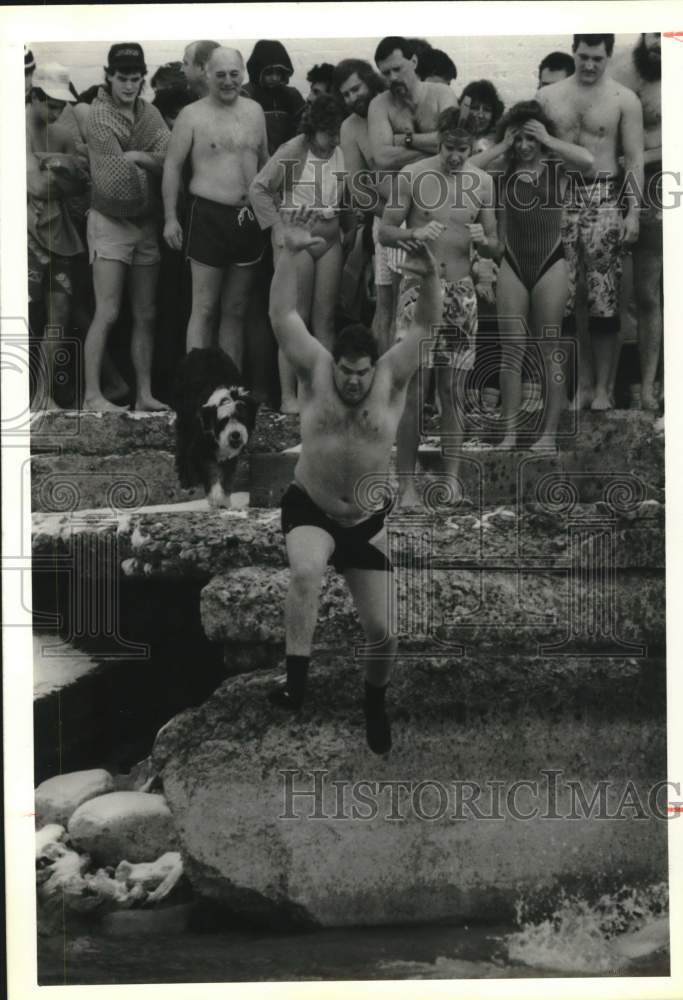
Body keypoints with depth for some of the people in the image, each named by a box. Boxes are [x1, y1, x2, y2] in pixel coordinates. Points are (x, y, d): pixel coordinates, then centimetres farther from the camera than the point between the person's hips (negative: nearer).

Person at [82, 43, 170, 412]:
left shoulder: (149, 113, 10)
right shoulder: (99, 114, -6)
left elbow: (169, 159, -5)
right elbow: (115, 176, -14)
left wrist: (134, 157, -16)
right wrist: (150, 160, -3)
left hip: (146, 222, 6)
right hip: (110, 221, -6)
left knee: (146, 316, 7)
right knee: (107, 313, -8)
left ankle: (144, 394, 14)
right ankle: (92, 395, -3)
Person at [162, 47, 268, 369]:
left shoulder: (254, 111, 11)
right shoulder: (192, 115, -3)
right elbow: (172, 166, -2)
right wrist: (170, 218, -7)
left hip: (249, 218, 5)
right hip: (209, 216, -5)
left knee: (236, 309, 11)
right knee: (204, 309, -4)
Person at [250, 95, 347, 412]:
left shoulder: (342, 152, 5)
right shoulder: (293, 151, -10)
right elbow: (258, 188, -9)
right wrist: (278, 227, -11)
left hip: (330, 239, 5)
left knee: (325, 318, 6)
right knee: (296, 318, -4)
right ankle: (288, 395, 0)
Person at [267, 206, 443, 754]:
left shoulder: (392, 379, -8)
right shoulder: (315, 372, -8)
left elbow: (425, 327, -17)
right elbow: (283, 316, -17)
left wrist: (430, 277, -35)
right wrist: (290, 254, -29)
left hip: (367, 522, 2)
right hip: (309, 509, -1)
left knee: (384, 631, 4)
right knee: (306, 572, -36)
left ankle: (375, 701, 36)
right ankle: (296, 681, -25)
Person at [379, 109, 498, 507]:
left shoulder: (482, 182, 5)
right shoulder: (413, 175, -4)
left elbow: (495, 248, 10)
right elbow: (384, 231, -2)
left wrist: (482, 239, -13)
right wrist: (414, 233, -21)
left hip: (461, 292, 3)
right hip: (419, 290, -3)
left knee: (454, 392, 4)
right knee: (413, 392, -5)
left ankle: (453, 480, 9)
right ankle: (408, 482, 1)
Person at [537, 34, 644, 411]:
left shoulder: (624, 100, 2)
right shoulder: (547, 96, 9)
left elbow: (634, 159, 0)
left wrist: (633, 212, -8)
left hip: (603, 200, -2)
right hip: (558, 199, 3)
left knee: (604, 299, -3)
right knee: (562, 297, 1)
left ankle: (602, 389, 4)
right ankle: (576, 385, 9)